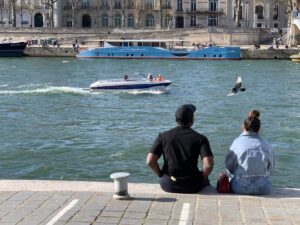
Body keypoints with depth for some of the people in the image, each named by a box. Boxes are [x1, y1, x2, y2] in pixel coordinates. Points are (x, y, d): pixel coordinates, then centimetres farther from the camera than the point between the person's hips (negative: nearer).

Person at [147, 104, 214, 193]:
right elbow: (208, 165, -18)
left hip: (168, 186, 2)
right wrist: (201, 178, 2)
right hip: (192, 186, -2)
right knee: (205, 181, 31)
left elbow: (150, 161, -8)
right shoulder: (200, 138, -7)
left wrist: (162, 175, 8)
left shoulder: (163, 136, -2)